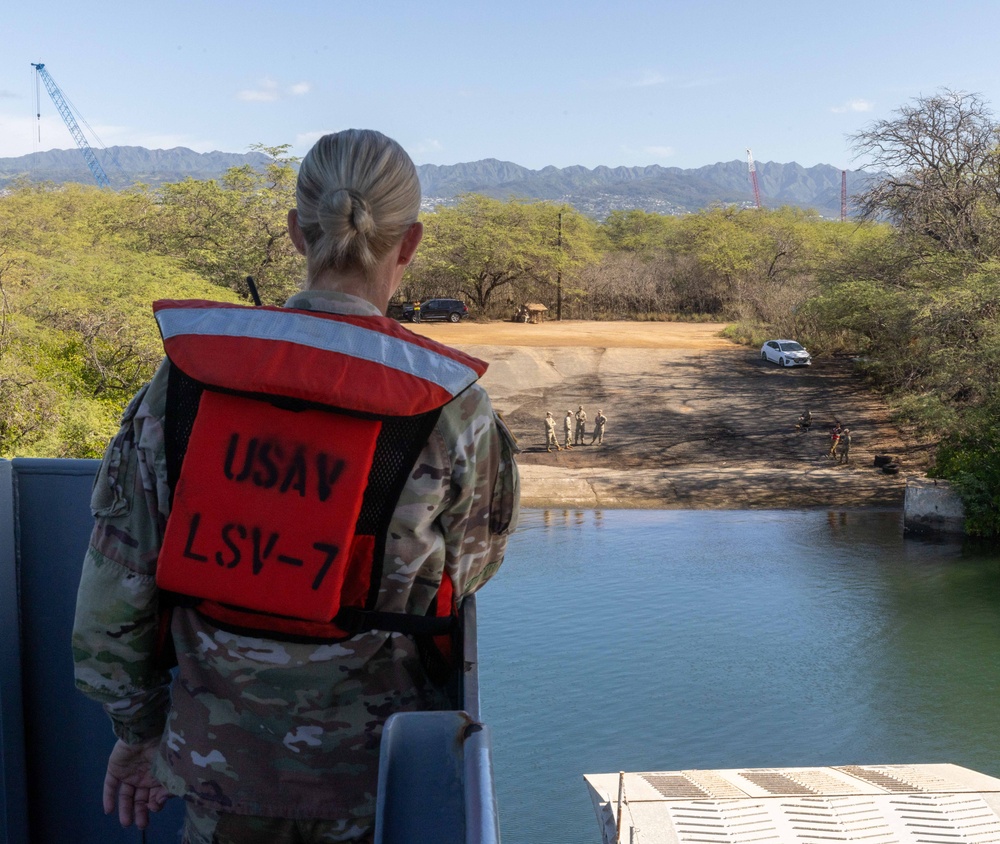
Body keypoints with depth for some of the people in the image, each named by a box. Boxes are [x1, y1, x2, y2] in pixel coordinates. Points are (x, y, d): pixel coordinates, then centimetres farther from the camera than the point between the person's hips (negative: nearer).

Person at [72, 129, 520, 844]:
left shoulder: (185, 371, -10)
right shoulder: (451, 409, -17)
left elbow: (115, 577, -4)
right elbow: (468, 570, -1)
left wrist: (137, 731, 9)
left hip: (217, 756, 2)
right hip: (367, 777, -1)